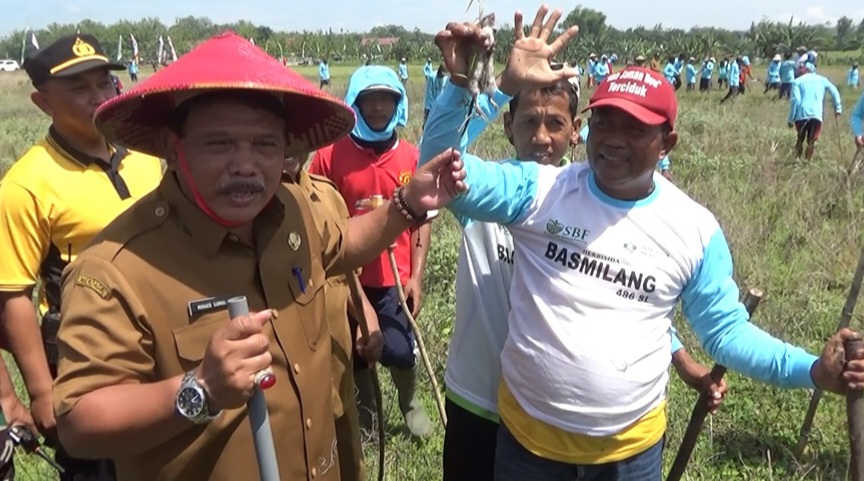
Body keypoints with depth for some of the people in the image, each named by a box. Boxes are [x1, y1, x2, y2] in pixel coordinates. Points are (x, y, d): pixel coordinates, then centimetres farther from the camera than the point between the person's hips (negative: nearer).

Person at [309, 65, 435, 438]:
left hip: (395, 279, 0)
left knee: (400, 352, 0)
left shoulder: (412, 157, -3)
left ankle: (410, 403, 34)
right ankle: (366, 409, 44)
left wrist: (416, 277, -3)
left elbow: (423, 221, 1)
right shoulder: (330, 156, -9)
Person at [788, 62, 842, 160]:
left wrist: (791, 119, -1)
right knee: (811, 142, 8)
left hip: (801, 115, -1)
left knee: (800, 139, 15)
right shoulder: (822, 79, 16)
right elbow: (834, 92, 6)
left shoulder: (798, 81, 8)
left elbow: (795, 100, -3)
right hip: (816, 115, 1)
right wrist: (838, 108, 11)